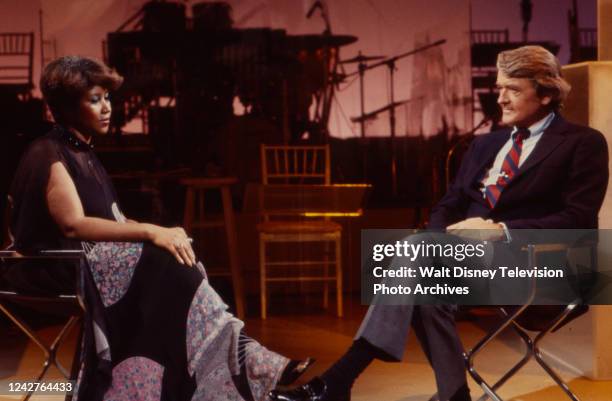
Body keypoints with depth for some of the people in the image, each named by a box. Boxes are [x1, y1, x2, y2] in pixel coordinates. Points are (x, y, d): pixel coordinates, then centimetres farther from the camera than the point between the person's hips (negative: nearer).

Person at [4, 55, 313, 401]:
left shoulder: (82, 153, 17)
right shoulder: (49, 156, -12)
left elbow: (111, 220, 12)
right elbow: (73, 225, -25)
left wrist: (159, 234, -6)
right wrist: (151, 233, -29)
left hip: (90, 259, 8)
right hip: (60, 270, -8)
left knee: (169, 261, -17)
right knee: (167, 263, -25)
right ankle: (249, 366, -24)